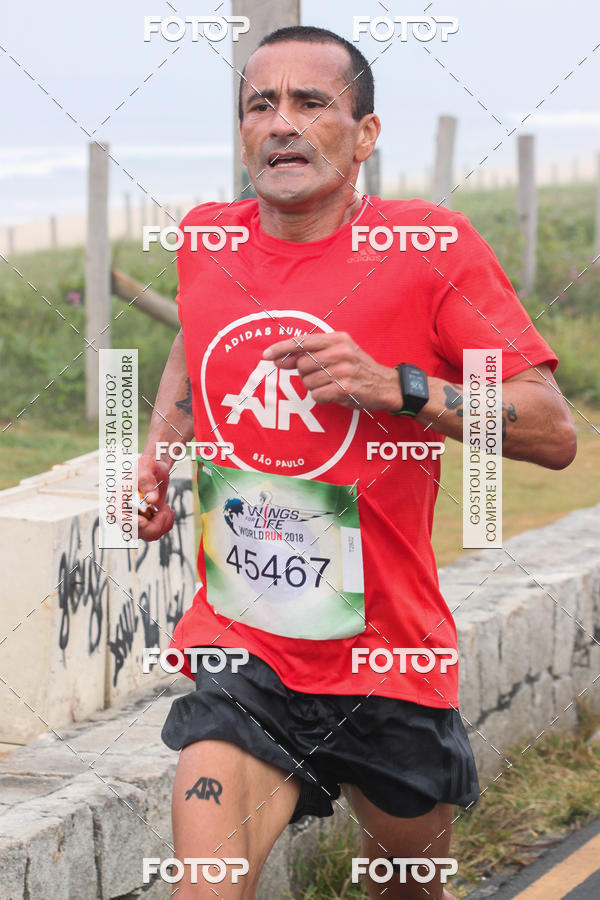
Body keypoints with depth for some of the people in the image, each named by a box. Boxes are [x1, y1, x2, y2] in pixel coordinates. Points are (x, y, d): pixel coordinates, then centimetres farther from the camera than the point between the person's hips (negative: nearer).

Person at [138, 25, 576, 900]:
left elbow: (553, 431, -10)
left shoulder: (429, 246, -8)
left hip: (387, 663, -1)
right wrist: (158, 452, 12)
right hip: (238, 656, 1)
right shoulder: (206, 241, 4)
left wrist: (398, 389, -22)